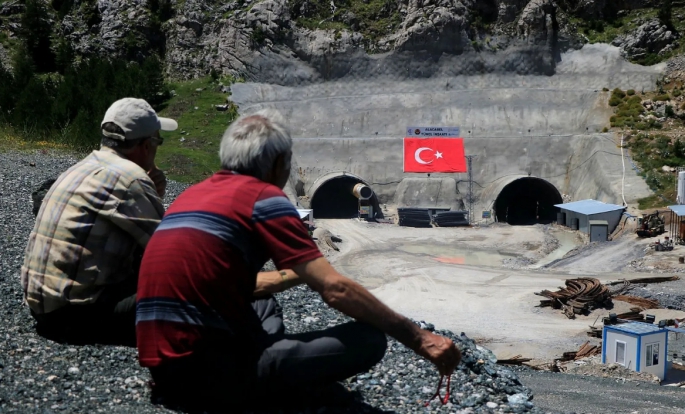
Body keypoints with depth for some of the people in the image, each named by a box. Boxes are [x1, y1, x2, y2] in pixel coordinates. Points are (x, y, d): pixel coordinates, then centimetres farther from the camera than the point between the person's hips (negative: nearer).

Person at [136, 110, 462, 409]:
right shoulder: (263, 196, -7)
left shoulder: (194, 194, 17)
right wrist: (419, 339, -8)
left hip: (164, 365, 9)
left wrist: (297, 275, 38)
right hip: (208, 369, -9)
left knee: (263, 305, 36)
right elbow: (335, 290, -13)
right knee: (368, 339, -10)